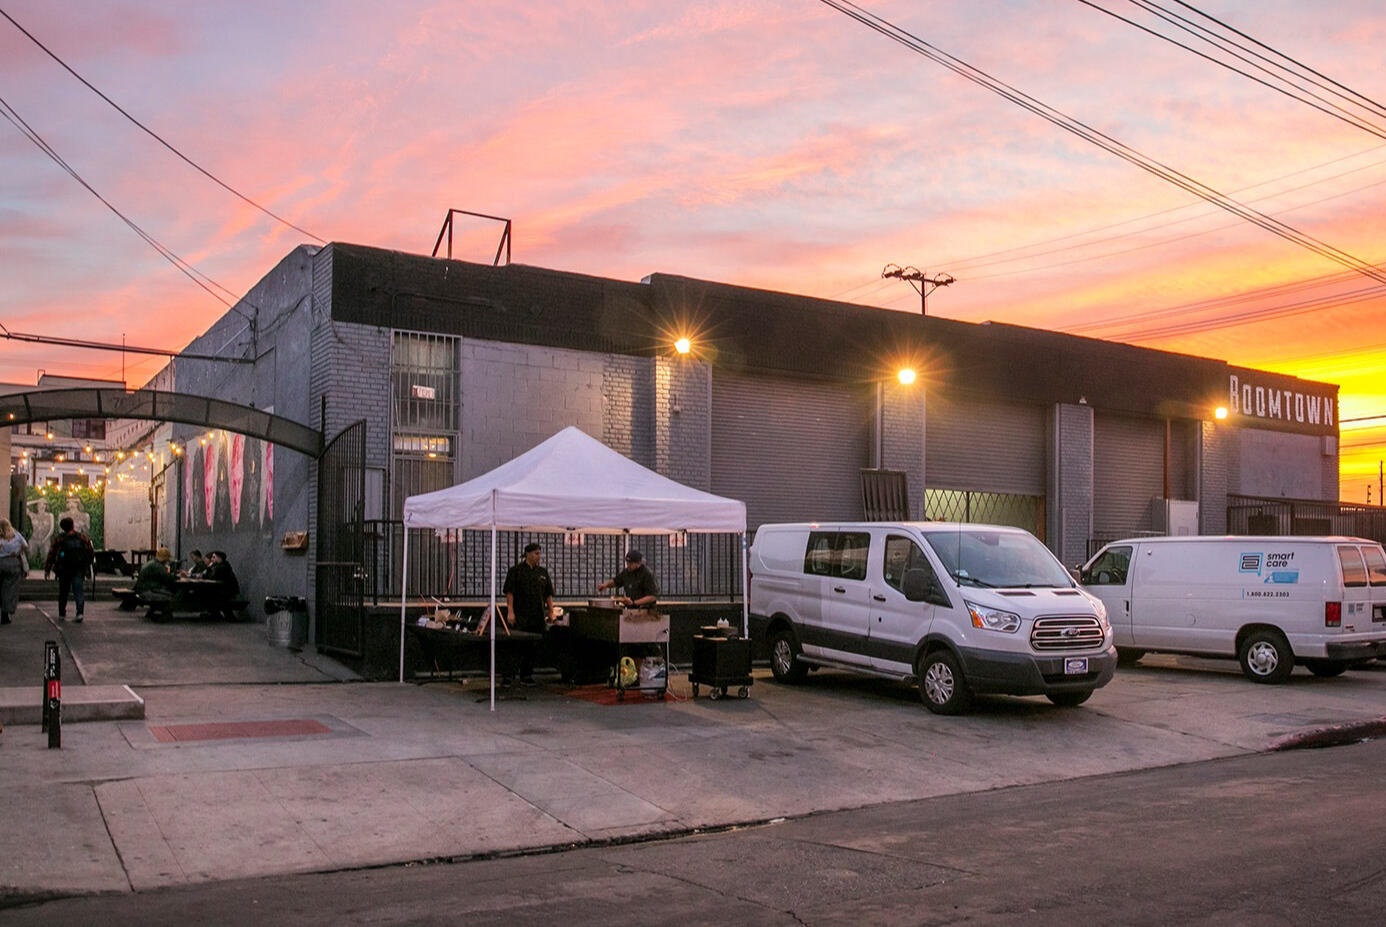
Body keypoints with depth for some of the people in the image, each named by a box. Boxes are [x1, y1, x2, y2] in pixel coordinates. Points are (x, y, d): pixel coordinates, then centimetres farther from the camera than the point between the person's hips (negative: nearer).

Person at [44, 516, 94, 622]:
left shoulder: (58, 539, 1)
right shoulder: (83, 538, 3)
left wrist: (47, 569, 5)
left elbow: (51, 555, -1)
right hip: (79, 569, 0)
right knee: (78, 591, 0)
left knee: (63, 592, 14)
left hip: (64, 570, 0)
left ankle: (62, 614, 20)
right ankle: (80, 613, -17)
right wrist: (87, 566, 20)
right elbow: (91, 554, 6)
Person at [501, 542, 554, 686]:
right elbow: (509, 592, -7)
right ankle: (505, 676, 0)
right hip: (520, 615, -5)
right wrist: (510, 611, -14)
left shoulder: (543, 572, 14)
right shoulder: (515, 571, -2)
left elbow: (548, 594, 17)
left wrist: (550, 611, 9)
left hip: (537, 616, 5)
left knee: (531, 648, 8)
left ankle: (526, 676, 16)